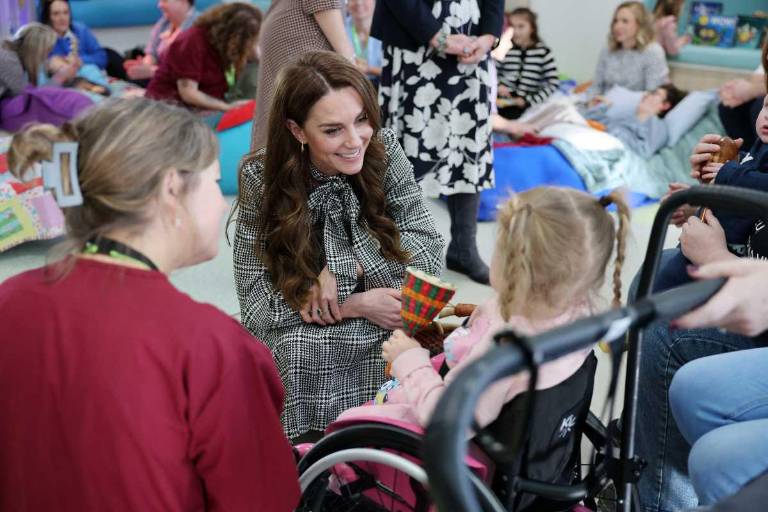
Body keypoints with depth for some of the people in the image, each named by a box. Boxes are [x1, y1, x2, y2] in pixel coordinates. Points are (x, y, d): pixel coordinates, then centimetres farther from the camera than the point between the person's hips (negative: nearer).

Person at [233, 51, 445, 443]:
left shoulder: (384, 152, -6)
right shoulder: (262, 180, -12)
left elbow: (428, 253, -8)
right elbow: (257, 306, -14)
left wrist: (341, 270, -20)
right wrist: (356, 305, -20)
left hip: (391, 337, 2)